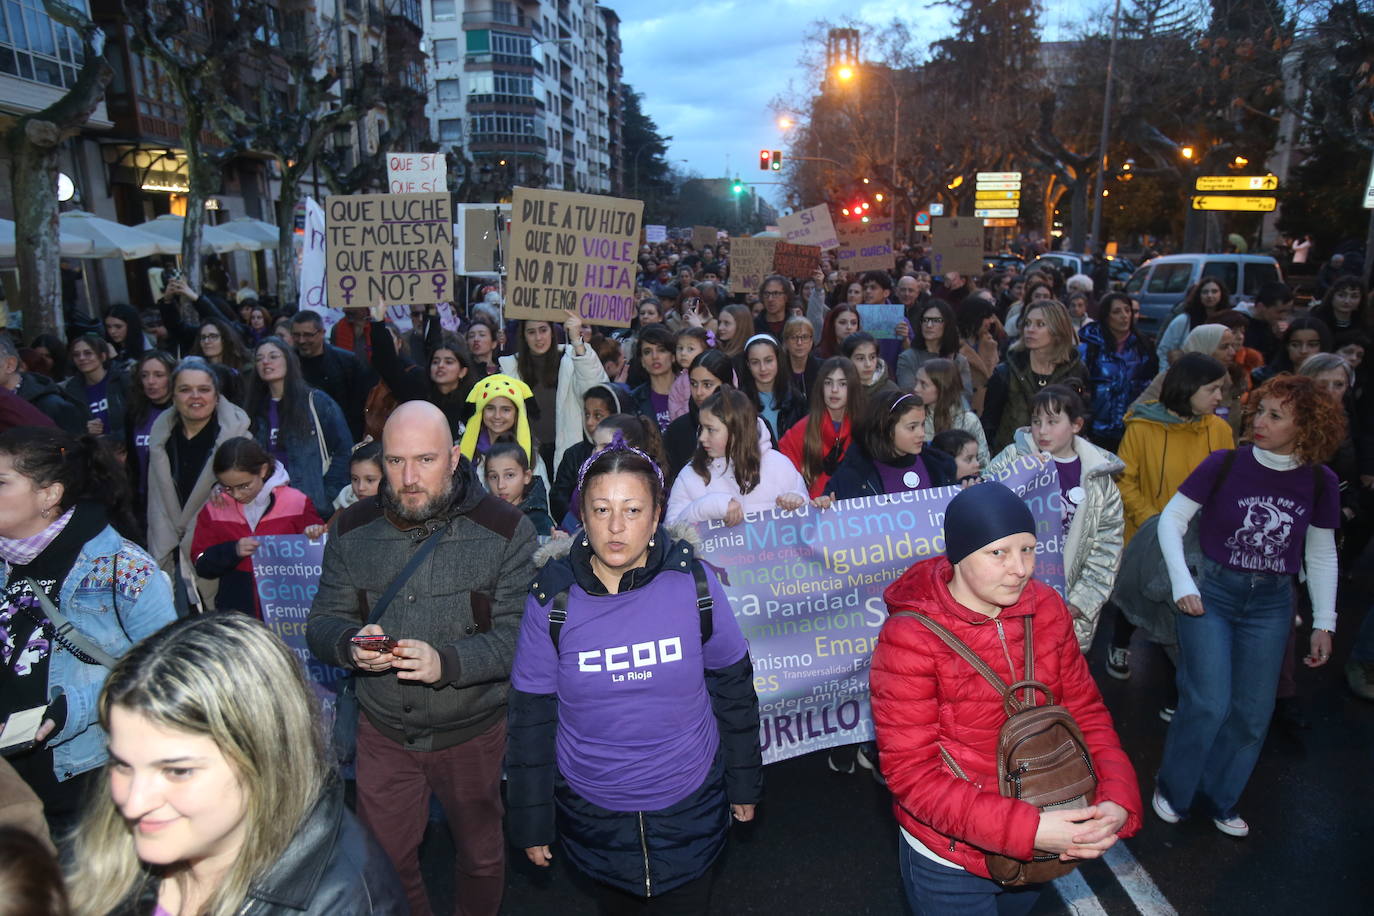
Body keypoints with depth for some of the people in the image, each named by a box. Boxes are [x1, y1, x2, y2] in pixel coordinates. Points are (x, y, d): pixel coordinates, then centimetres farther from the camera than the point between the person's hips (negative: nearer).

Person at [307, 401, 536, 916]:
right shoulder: (354, 530, -5)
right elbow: (322, 622, -2)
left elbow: (517, 636, -20)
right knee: (384, 861, 18)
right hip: (383, 730, 2)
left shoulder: (505, 529, -16)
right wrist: (349, 643, -25)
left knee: (480, 855, 21)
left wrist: (447, 662, -37)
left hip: (472, 732, -2)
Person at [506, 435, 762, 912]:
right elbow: (531, 716, -5)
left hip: (690, 810, -1)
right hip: (592, 814, 1)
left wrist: (744, 783, 5)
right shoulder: (551, 600, -14)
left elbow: (733, 688, -3)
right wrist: (531, 819, 0)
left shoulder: (695, 584, -14)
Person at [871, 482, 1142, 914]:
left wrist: (1118, 799, -19)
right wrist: (1025, 829, -31)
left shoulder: (1045, 608, -9)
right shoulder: (910, 638, -24)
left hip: (1041, 845, 5)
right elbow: (912, 773, -24)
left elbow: (1085, 711, -2)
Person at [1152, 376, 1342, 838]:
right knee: (1208, 704, -8)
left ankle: (1219, 799, 30)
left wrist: (1323, 623, 9)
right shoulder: (1224, 465, -11)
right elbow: (1172, 518, -6)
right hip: (1211, 593, -3)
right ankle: (1173, 790, 17)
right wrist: (1183, 584, -13)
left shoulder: (1319, 483, -2)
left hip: (1271, 604, 3)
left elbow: (1322, 556, 8)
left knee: (1252, 714, 7)